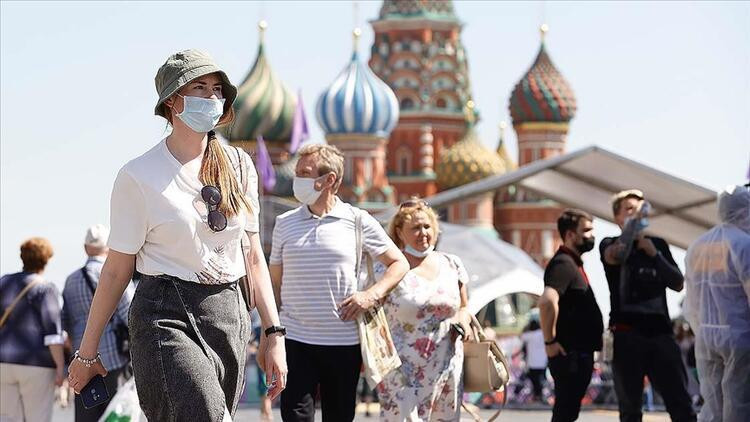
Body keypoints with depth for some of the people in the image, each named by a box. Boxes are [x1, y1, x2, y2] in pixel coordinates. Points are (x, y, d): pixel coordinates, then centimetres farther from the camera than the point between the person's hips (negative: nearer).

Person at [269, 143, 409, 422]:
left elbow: (399, 264, 7)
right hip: (295, 340, 1)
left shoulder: (358, 222, 1)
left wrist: (372, 295, -10)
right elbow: (275, 282, 14)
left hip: (344, 341, -1)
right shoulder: (285, 224, 8)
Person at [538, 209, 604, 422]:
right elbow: (547, 301, -31)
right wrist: (550, 342, -24)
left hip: (579, 353, 10)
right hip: (570, 354, -10)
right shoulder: (563, 264, -15)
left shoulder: (572, 263, 18)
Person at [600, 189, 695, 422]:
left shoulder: (658, 244, 18)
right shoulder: (611, 245, 8)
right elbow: (613, 255, -17)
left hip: (660, 332, 2)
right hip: (627, 334, -2)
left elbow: (678, 284, 10)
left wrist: (654, 254, -3)